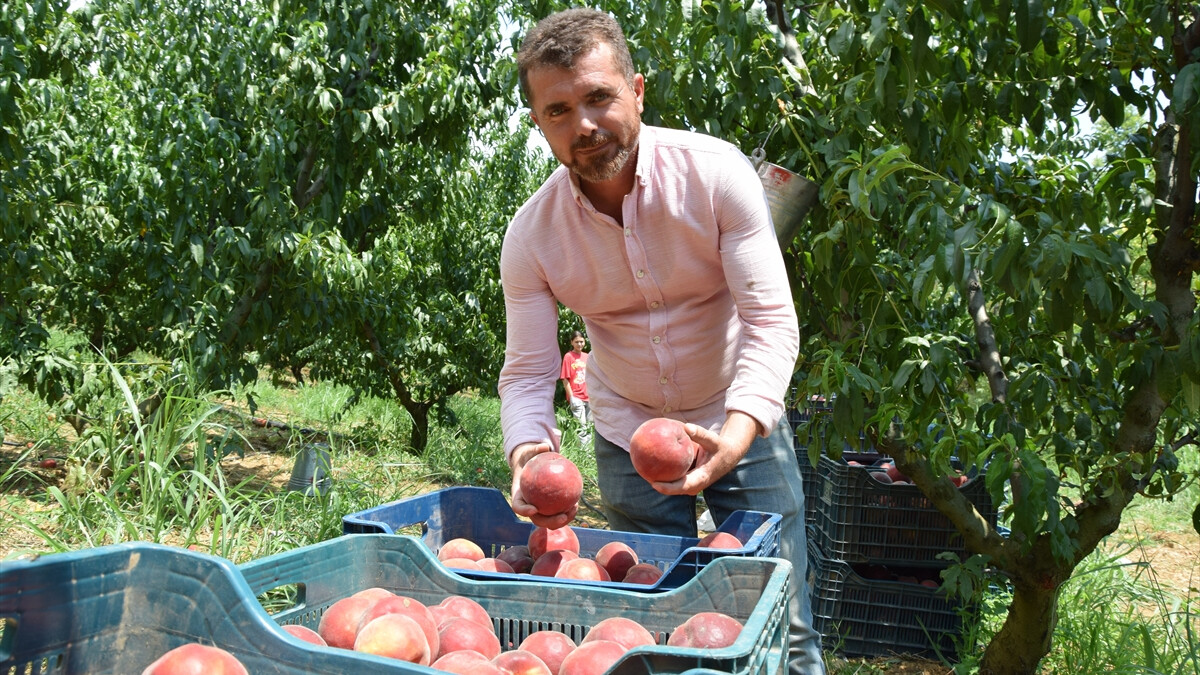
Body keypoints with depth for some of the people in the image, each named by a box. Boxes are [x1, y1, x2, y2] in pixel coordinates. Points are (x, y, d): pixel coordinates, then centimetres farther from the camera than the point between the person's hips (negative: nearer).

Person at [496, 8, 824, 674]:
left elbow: (772, 322, -23)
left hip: (741, 422, -1)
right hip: (626, 435, 2)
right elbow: (527, 371, -12)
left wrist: (736, 435, -40)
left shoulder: (717, 172, -21)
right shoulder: (531, 234, -15)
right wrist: (528, 452, -34)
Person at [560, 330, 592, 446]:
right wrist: (571, 397, -12)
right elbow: (565, 380, -6)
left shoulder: (587, 357, 12)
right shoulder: (568, 356, -4)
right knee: (581, 427, -10)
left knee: (589, 427, 11)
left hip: (588, 397, 6)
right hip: (576, 398, -6)